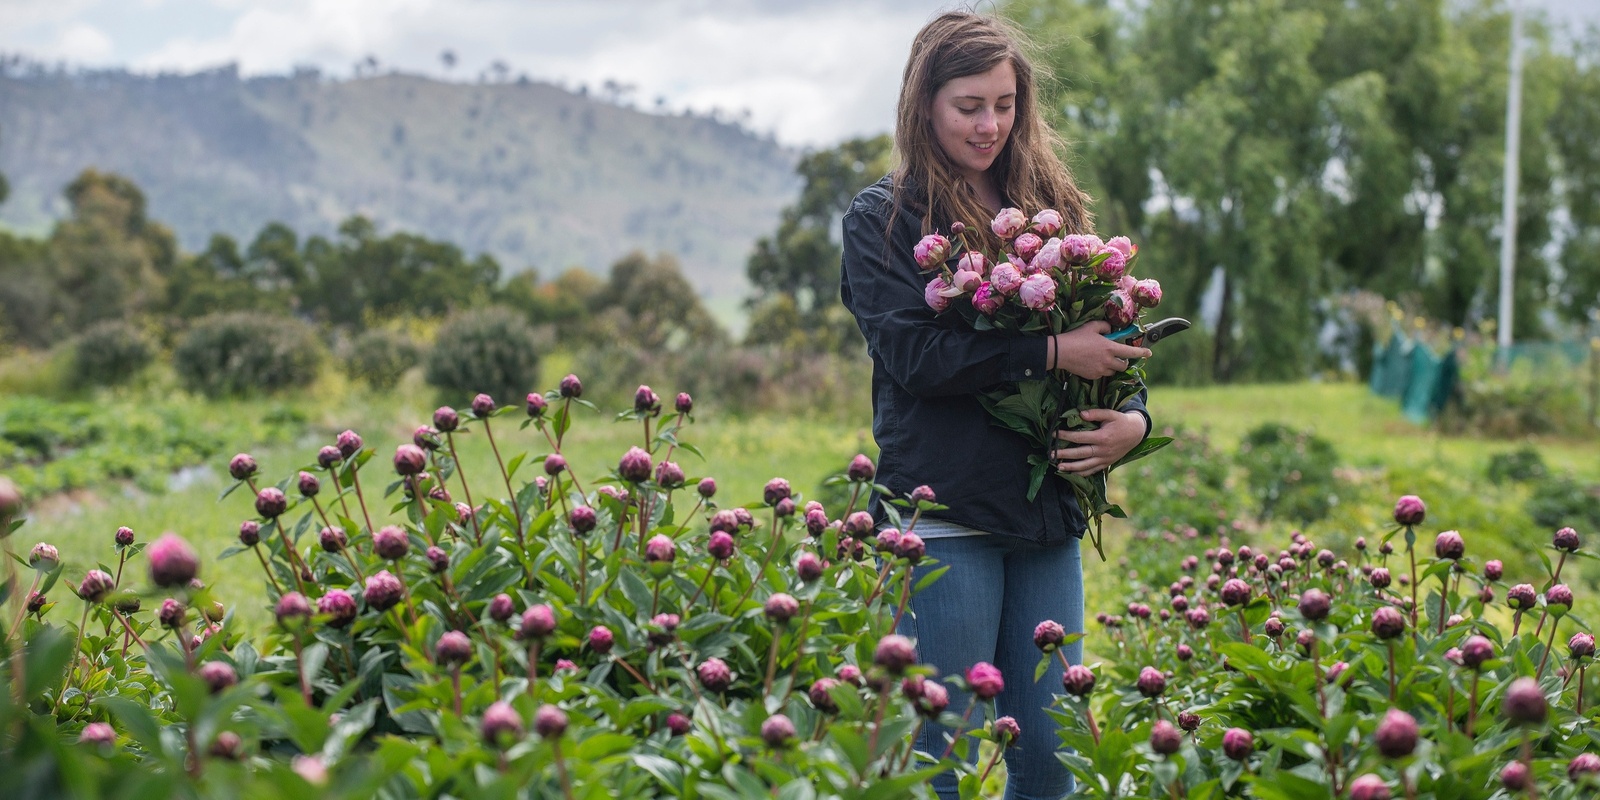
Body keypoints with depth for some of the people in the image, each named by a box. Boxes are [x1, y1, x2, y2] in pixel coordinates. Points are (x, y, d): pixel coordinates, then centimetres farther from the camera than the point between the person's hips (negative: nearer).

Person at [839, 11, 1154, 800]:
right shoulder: (882, 217, 1)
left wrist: (1131, 419, -6)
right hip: (943, 514, -4)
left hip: (1047, 512, 5)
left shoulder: (1050, 207, 15)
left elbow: (1107, 335, 15)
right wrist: (1051, 352, -17)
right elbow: (910, 351, -12)